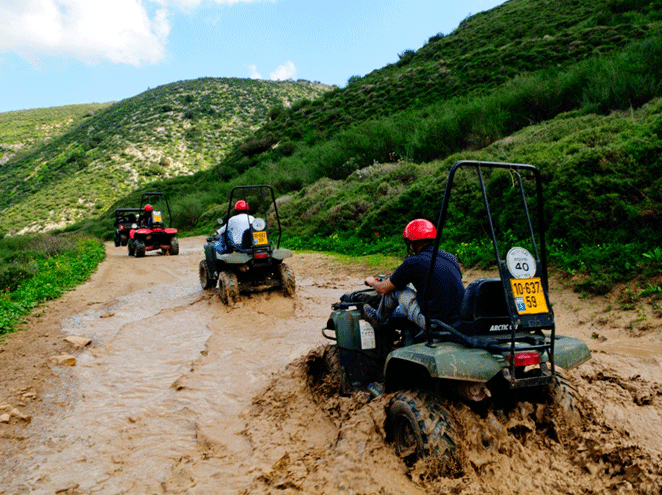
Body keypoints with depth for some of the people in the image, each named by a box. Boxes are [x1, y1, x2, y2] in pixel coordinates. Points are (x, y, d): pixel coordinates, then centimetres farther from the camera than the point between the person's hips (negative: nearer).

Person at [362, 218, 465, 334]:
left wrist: (371, 282, 28)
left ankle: (379, 319, 33)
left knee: (395, 289, 10)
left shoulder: (412, 263, -10)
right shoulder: (451, 257, 8)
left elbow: (384, 289, 3)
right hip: (460, 321, 7)